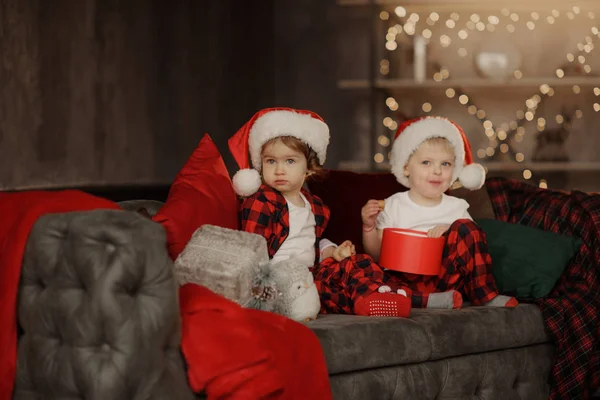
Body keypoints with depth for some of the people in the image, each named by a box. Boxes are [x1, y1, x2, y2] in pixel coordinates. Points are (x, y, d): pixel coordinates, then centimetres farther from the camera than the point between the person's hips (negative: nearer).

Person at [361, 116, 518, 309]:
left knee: (464, 227, -18)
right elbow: (376, 254, 8)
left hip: (444, 276, 1)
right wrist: (369, 226, -10)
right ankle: (434, 301, -34)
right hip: (405, 280, -1)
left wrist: (452, 231, -11)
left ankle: (485, 295, -18)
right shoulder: (394, 206, 8)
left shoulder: (456, 208, 11)